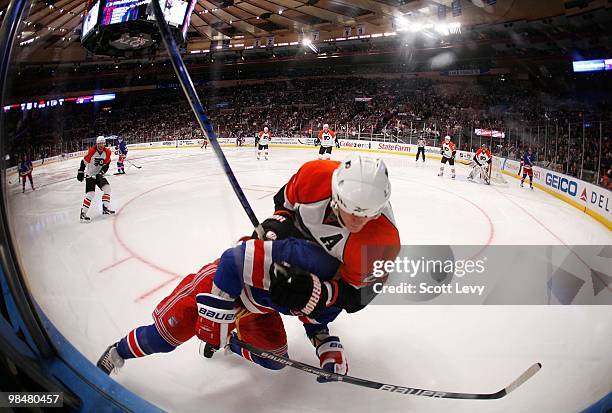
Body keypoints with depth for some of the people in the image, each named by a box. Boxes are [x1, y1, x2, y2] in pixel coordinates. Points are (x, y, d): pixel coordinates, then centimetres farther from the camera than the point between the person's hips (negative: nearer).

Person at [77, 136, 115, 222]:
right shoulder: (92, 151, -18)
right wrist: (80, 173, -9)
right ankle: (83, 213, -11)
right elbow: (84, 162, -10)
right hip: (89, 175, -5)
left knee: (107, 188, -8)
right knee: (90, 194, -14)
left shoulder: (107, 152, -6)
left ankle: (105, 208, 0)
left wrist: (101, 173, -13)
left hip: (99, 175, 5)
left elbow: (106, 165, -2)